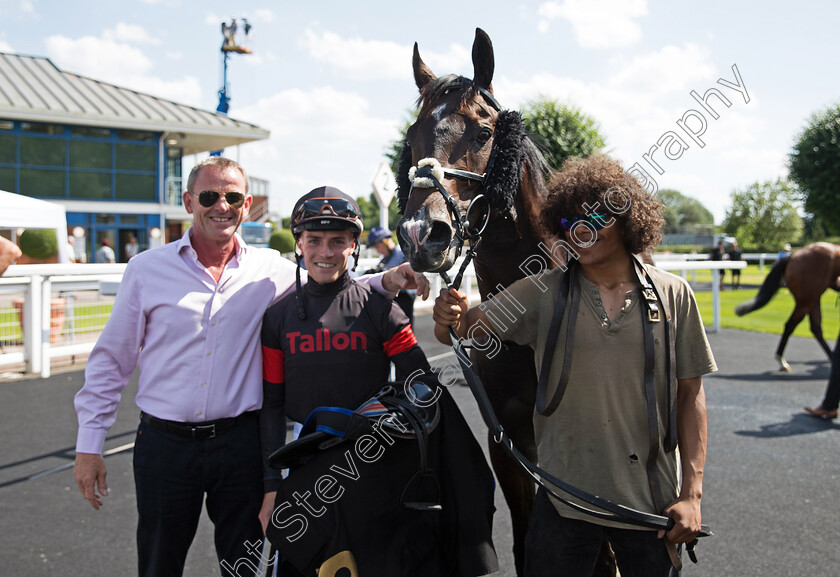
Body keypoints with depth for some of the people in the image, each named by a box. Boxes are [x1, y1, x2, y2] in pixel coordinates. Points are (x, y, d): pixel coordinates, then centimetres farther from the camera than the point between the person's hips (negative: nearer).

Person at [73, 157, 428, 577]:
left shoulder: (269, 271, 2)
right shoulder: (147, 269, 0)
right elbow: (111, 360, 3)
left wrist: (387, 281, -12)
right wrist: (88, 446, 2)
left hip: (240, 443, 1)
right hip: (164, 444, 0)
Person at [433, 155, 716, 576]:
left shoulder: (673, 296, -1)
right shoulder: (543, 293, -2)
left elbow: (690, 394, 1)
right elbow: (465, 328, -8)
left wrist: (692, 492, -3)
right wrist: (449, 318, -33)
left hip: (650, 498, 1)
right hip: (563, 496, 0)